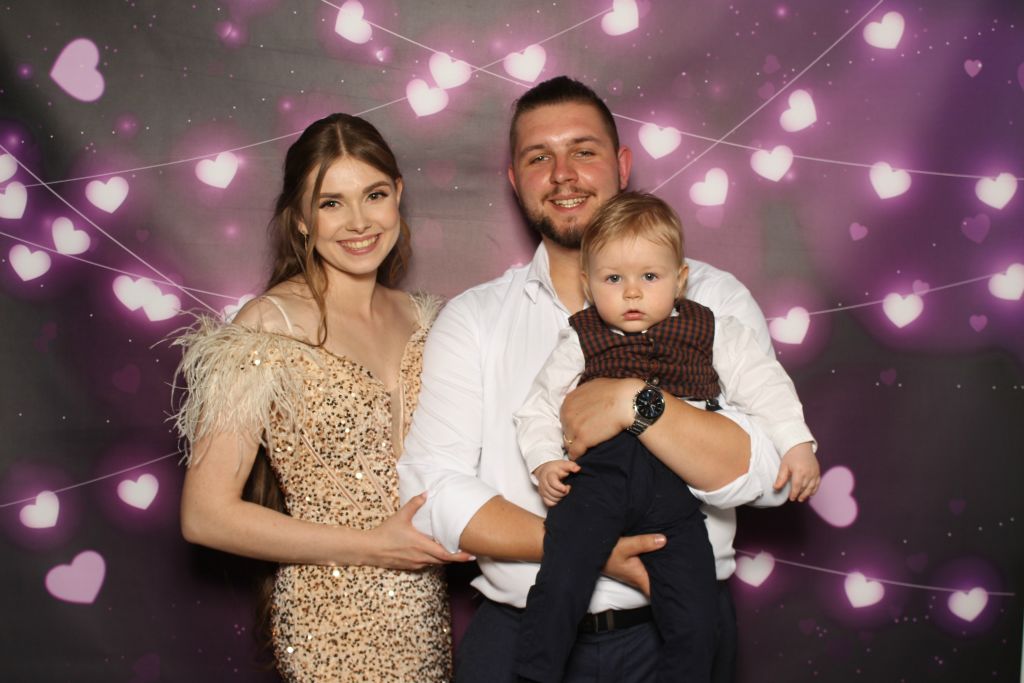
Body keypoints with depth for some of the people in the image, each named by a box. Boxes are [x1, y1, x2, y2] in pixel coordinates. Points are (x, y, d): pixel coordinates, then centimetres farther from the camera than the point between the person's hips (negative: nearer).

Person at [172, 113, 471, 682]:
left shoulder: (417, 318, 4)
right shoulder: (271, 326, -14)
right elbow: (207, 515, -15)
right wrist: (370, 546, -16)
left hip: (427, 610, 5)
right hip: (336, 625, -5)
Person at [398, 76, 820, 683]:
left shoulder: (712, 299, -1)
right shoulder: (472, 320, 3)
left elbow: (765, 474, -11)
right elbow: (432, 493, -7)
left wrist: (632, 401, -23)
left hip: (676, 634, -1)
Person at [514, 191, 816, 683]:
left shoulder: (712, 334, 13)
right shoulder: (580, 343, 11)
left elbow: (763, 384, 13)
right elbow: (539, 406, 13)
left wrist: (796, 445, 4)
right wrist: (544, 462, -3)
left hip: (676, 486, 1)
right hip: (598, 475, -1)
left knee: (694, 624, -3)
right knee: (558, 590, -18)